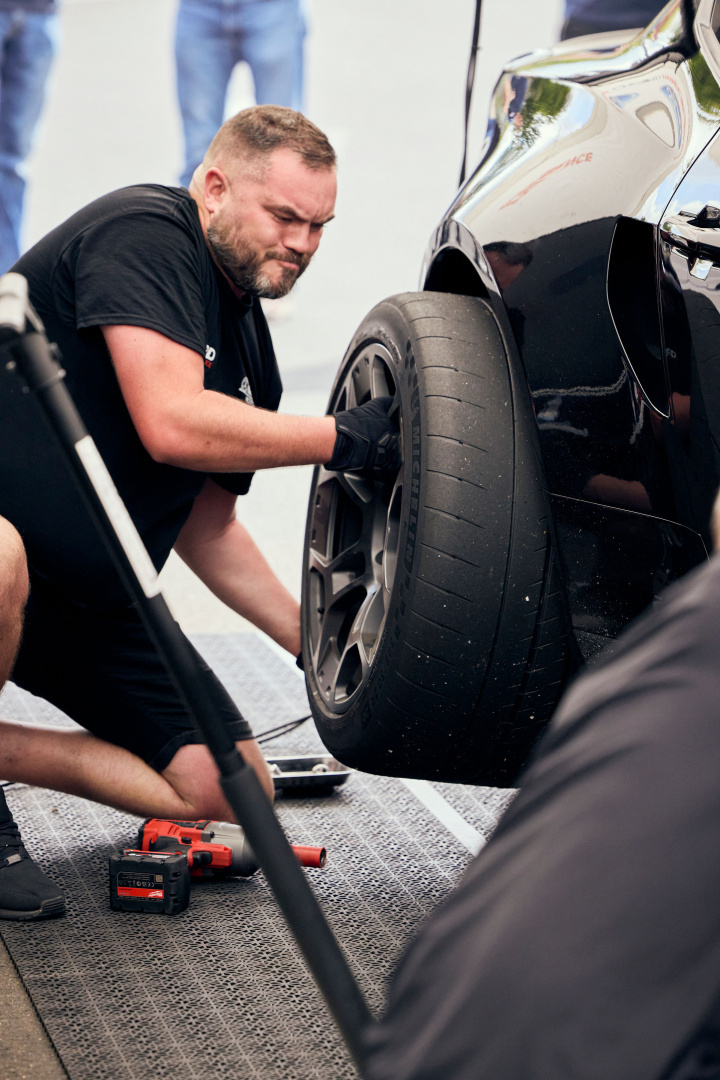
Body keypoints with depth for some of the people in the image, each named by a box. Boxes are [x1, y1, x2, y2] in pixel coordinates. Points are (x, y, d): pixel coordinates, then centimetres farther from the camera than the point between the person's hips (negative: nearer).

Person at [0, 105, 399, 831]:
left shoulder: (249, 352, 12)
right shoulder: (143, 232, -13)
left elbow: (204, 526, 22)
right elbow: (172, 425, -27)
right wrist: (344, 439, -18)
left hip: (89, 602, 9)